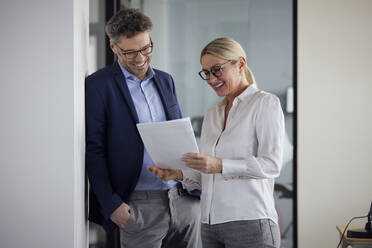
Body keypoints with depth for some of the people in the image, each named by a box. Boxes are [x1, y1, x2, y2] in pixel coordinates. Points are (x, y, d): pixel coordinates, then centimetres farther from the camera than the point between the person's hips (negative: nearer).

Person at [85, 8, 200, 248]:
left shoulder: (165, 80, 13)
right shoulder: (98, 85, -5)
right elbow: (93, 151, -7)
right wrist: (111, 205, -13)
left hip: (185, 200, 5)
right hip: (141, 206, -5)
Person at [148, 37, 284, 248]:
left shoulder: (265, 103, 0)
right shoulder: (212, 114, 20)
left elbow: (272, 164, -12)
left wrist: (220, 165, -23)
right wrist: (179, 174, 1)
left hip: (249, 223, -6)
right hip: (210, 225, 6)